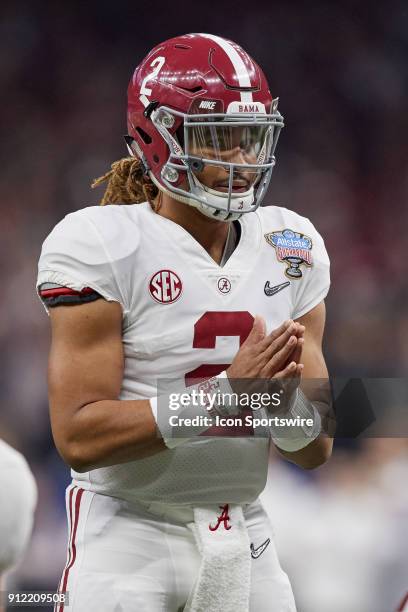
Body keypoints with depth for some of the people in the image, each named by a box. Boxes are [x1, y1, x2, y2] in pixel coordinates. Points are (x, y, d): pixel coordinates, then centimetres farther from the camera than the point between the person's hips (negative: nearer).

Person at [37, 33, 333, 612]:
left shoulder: (290, 249, 7)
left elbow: (316, 449, 8)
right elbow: (79, 437, -17)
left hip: (246, 540, 5)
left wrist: (284, 391, -14)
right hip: (132, 539, -5)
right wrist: (227, 391, -23)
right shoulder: (101, 246, -10)